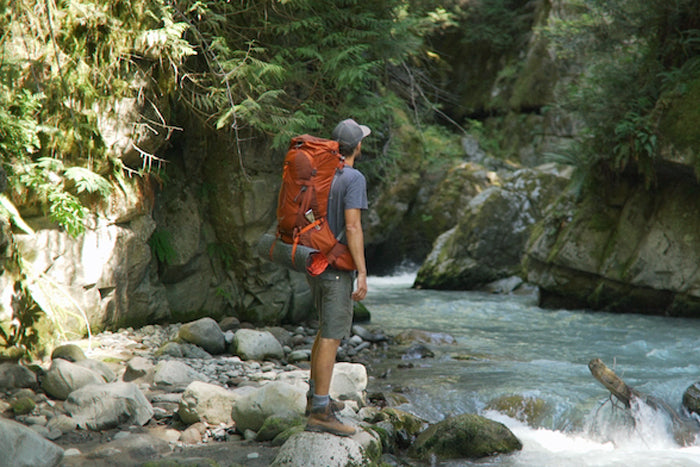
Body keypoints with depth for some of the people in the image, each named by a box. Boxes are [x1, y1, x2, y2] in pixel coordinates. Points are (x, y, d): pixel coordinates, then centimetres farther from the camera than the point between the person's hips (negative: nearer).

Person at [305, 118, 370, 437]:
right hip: (337, 268, -9)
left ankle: (316, 396, 28)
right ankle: (319, 413, -7)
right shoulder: (354, 178, -15)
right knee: (331, 337, -7)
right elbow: (353, 227, -22)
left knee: (328, 329, 20)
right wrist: (362, 273, -22)